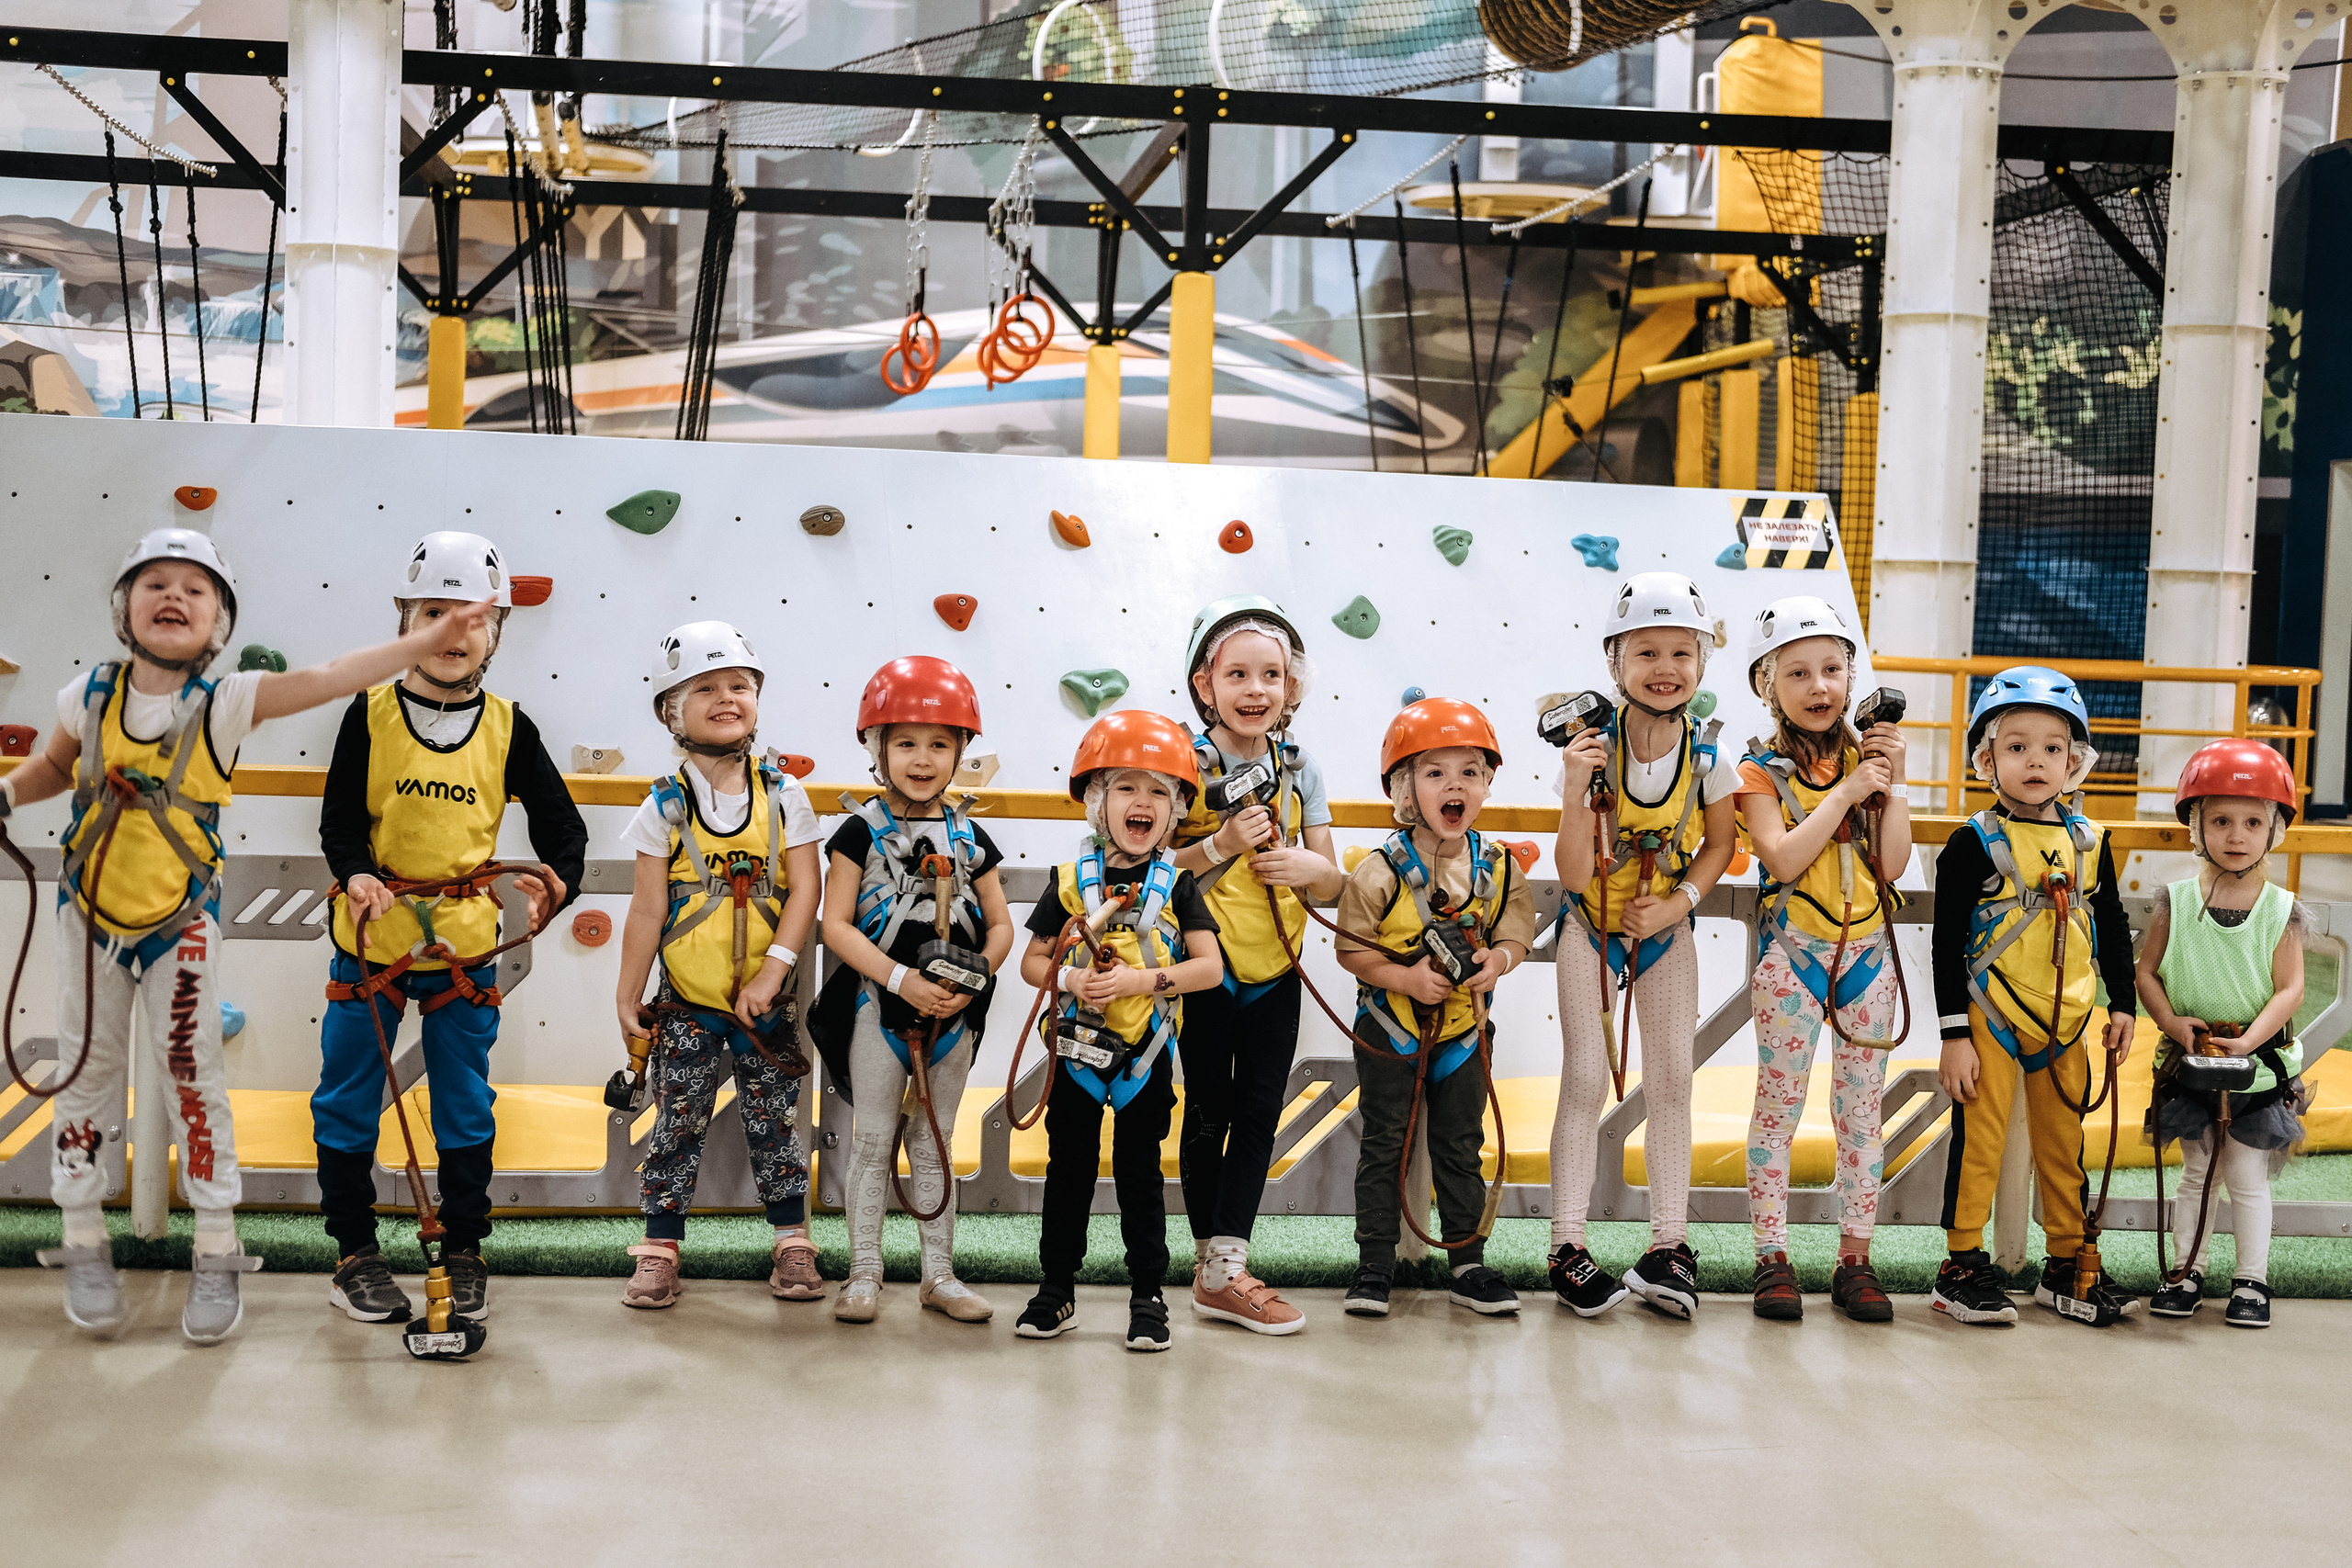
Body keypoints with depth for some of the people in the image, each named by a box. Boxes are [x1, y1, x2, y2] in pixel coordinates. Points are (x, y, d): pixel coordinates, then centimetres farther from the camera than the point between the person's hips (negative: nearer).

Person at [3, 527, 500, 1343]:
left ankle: (216, 1255, 11)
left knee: (195, 1080, 0)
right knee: (86, 1076, 9)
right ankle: (85, 1245, 24)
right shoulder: (91, 694, -6)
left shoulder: (225, 703, -13)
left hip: (181, 922, -2)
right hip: (89, 914, 2)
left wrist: (429, 641, -31)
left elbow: (330, 678, -23)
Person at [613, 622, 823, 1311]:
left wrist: (772, 970, -16)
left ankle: (792, 1245, 21)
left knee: (775, 1125, 10)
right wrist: (627, 996, -1)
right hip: (687, 1002, 0)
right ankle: (660, 1251, 15)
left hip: (766, 1002, 0)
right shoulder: (666, 805, -3)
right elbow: (648, 908, -2)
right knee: (677, 1126, 6)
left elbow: (805, 891, -7)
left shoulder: (784, 795, -3)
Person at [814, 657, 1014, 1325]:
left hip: (954, 1011, 3)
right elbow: (837, 924, -12)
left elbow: (1000, 925, 5)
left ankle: (939, 1272, 20)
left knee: (935, 1144, 12)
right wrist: (902, 980, -21)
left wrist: (969, 984, -12)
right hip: (878, 1004, -3)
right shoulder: (861, 831, -6)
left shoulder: (970, 838, 4)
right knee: (873, 1142, 4)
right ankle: (864, 1272, 13)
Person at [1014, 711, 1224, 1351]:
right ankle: (1057, 1292, 21)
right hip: (1077, 1049, 1)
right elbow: (1033, 961, 3)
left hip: (1146, 1052, -1)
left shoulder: (1176, 886, -3)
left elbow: (1210, 966, -10)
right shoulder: (1071, 882, -1)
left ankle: (1148, 1296, 16)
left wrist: (1144, 979, -22)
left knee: (1141, 1173, 7)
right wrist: (1070, 978, -18)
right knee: (1069, 1170, 10)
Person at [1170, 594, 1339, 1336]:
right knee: (1209, 1114, 6)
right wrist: (1220, 845, -24)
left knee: (1259, 1113, 3)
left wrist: (1307, 867, -17)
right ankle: (1214, 1265, 17)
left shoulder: (1300, 769, 3)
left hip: (1275, 969, 4)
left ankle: (1224, 1270, 7)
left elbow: (1332, 879, 5)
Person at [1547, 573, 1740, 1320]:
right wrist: (1576, 794, -37)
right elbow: (1573, 875, -23)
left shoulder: (1708, 748, -14)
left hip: (1667, 925, 2)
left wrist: (1679, 902, -14)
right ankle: (1568, 1245, 4)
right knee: (1586, 1079, -2)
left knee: (1671, 1081, 3)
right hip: (1591, 924, -2)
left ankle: (1668, 1245, 10)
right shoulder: (1594, 749, -21)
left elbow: (1718, 844, 2)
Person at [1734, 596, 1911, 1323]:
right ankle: (1772, 1257, 8)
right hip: (1792, 952, -3)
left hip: (1868, 951, 4)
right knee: (1779, 1104, 1)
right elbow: (1784, 858, -19)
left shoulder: (1867, 756, 6)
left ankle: (1855, 1259, 14)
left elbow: (1892, 864, -2)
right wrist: (1847, 790, -18)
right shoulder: (1761, 769, -4)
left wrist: (1894, 783, -8)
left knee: (1861, 1109, 7)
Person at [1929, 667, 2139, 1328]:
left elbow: (2113, 928, 15)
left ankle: (2068, 1268, 23)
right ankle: (1963, 1268, 7)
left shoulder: (2088, 841, 5)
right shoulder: (1975, 844, -10)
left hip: (2066, 1023, 5)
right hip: (1991, 1019, -5)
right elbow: (1948, 943, -10)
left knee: (2063, 1144, 12)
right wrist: (1955, 1034, -12)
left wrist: (2122, 1004, 10)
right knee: (1980, 1141, -2)